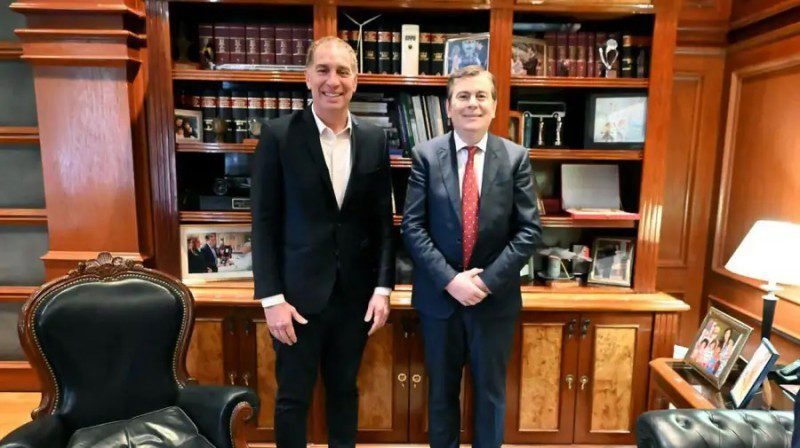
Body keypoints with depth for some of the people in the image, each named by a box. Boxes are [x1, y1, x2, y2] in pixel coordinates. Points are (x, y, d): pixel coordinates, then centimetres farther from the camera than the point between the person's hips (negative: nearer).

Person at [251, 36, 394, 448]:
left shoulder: (374, 139, 2)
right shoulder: (278, 135, -7)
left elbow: (383, 220, 4)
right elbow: (264, 223, -7)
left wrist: (383, 286, 0)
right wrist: (271, 298, -10)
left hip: (355, 293, 3)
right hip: (299, 293, -2)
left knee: (344, 390, 20)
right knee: (293, 397, 13)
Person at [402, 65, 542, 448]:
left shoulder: (516, 157, -3)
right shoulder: (426, 155, -4)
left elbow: (529, 230, -6)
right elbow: (413, 227, -7)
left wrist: (487, 280, -14)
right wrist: (449, 280, -16)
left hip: (496, 298, 0)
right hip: (439, 296, 0)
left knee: (490, 392, 18)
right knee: (441, 390, 18)